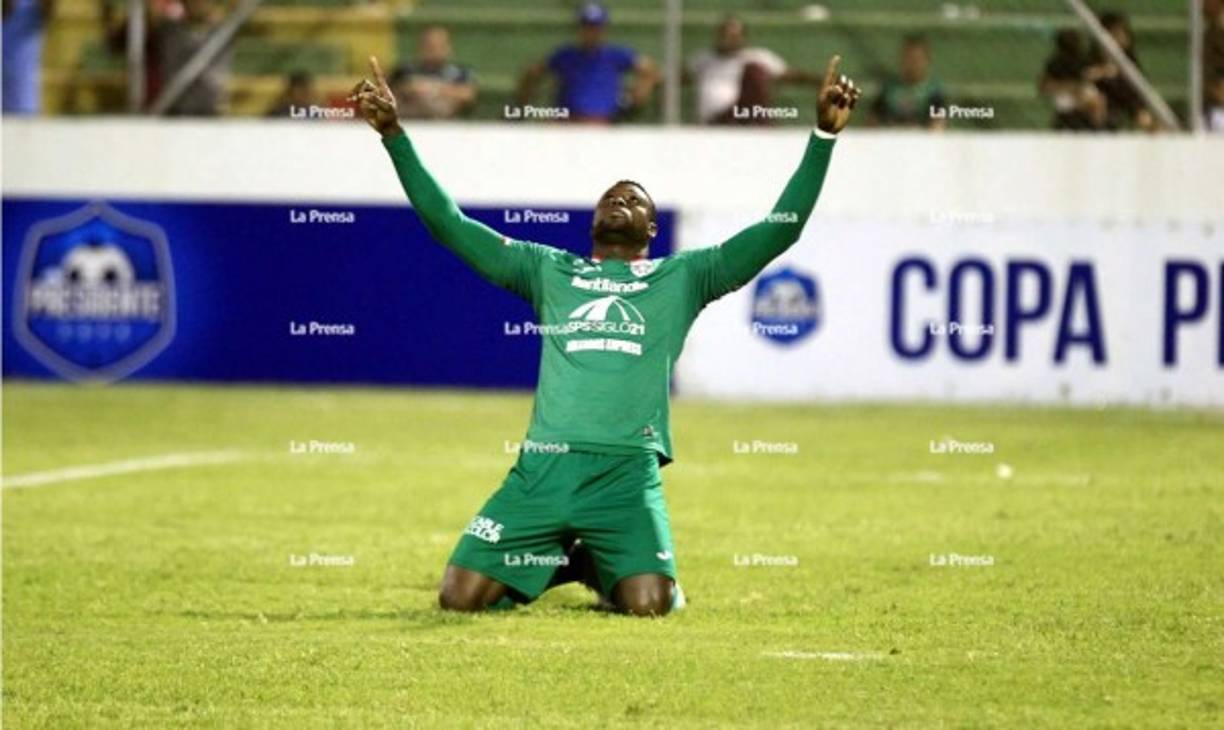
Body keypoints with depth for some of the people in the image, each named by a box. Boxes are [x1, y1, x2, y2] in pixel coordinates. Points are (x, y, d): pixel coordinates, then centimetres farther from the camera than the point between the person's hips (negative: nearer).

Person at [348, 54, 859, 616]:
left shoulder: (682, 278, 16)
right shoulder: (548, 270, 19)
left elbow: (778, 230, 9)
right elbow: (449, 224, 17)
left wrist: (823, 136, 0)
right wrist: (394, 136, 9)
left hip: (628, 471, -1)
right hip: (543, 466, 2)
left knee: (649, 603, -23)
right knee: (460, 597, -10)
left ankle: (604, 568, 16)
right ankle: (557, 563, 22)